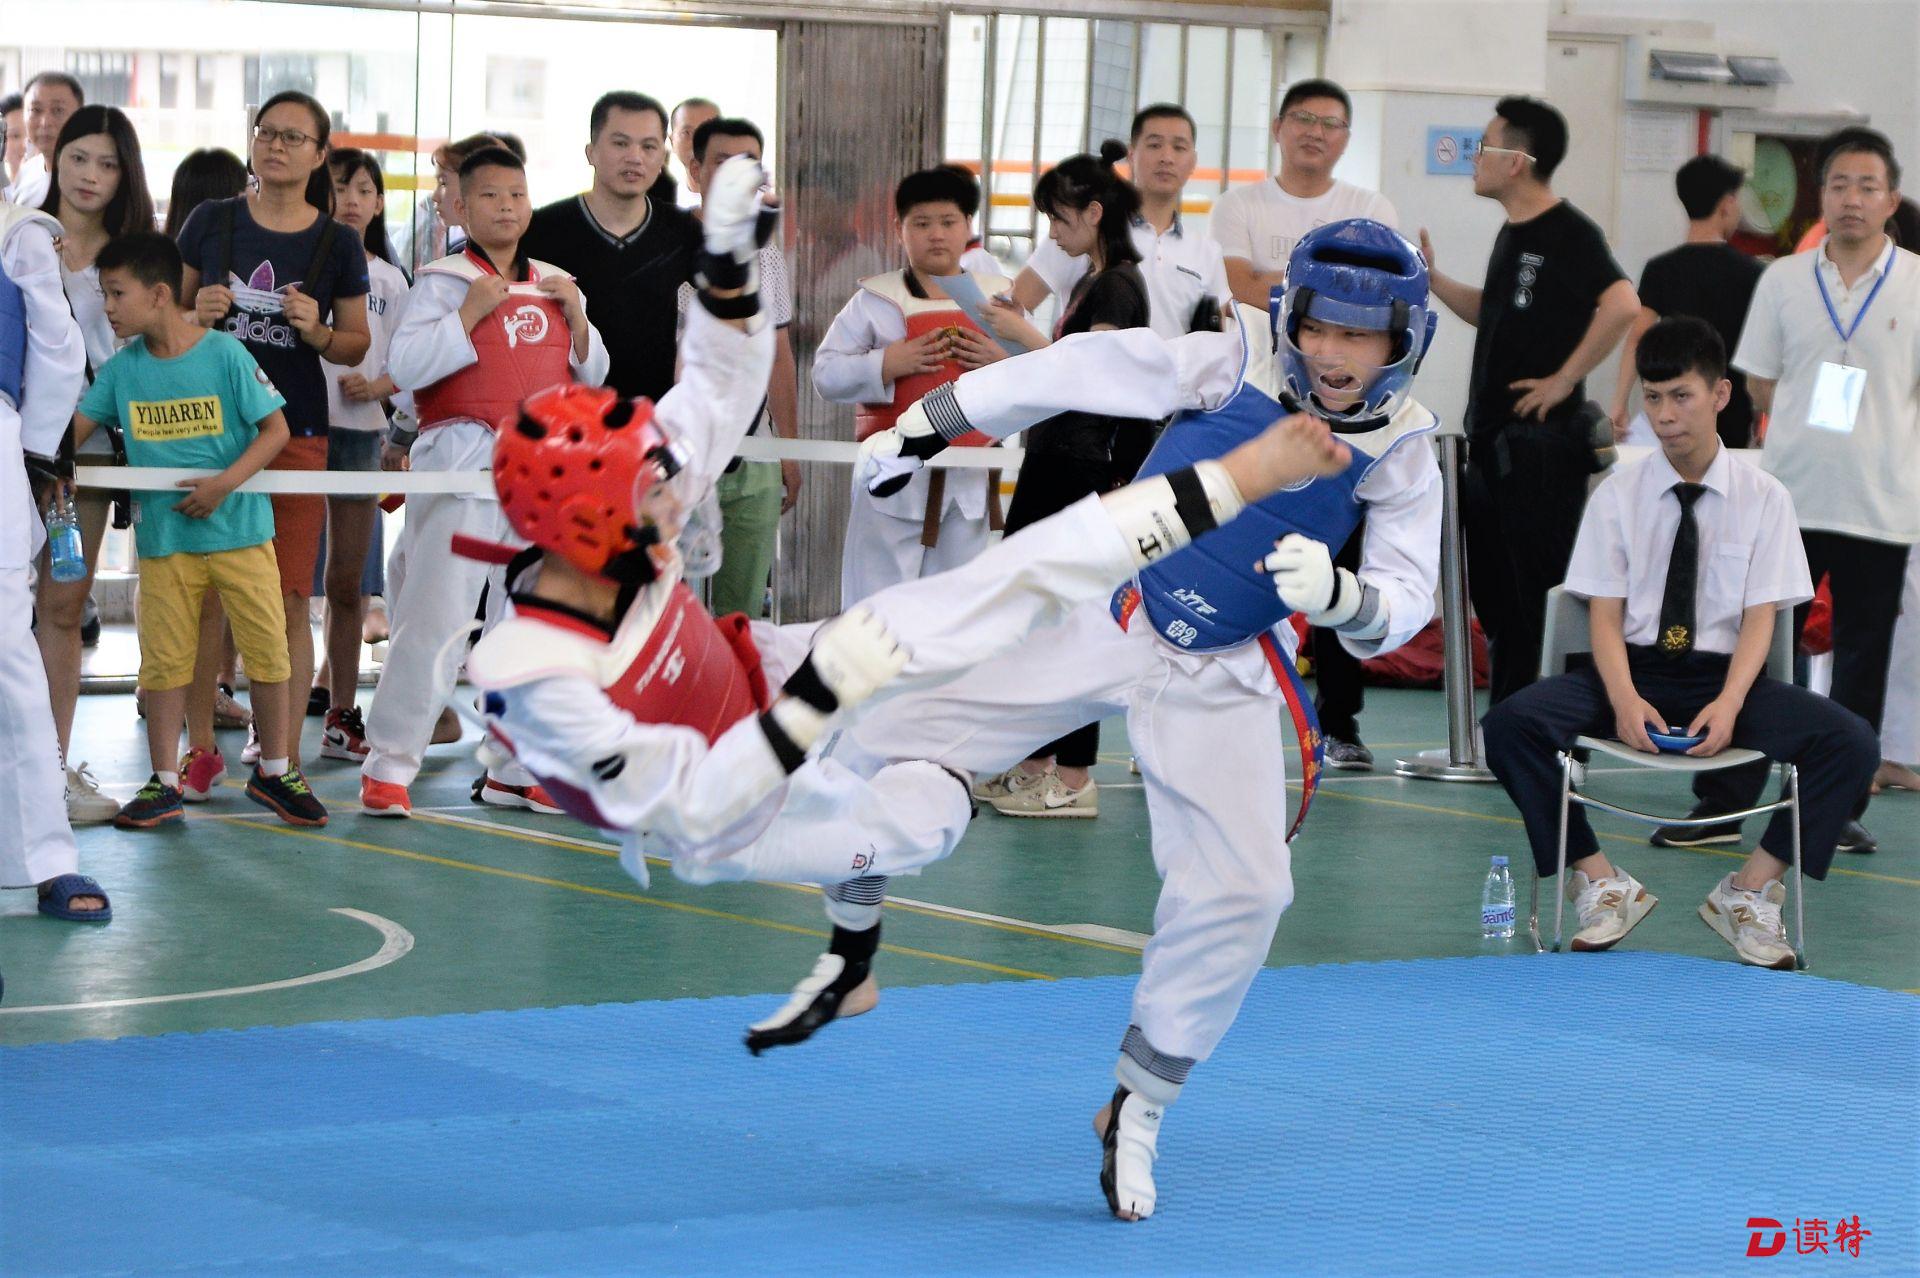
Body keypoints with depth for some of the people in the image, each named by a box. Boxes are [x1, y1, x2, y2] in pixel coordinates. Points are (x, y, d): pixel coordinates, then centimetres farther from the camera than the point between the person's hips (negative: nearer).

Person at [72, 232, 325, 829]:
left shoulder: (225, 353, -10)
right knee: (164, 661, 5)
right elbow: (73, 427, 6)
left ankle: (274, 773, 17)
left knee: (268, 649, 2)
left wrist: (226, 482, -19)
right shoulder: (122, 367, 2)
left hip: (240, 529, -3)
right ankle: (163, 785, 14)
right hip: (163, 536, 3)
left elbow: (275, 429, -9)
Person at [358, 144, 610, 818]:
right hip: (465, 463, -6)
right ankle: (388, 767, -2)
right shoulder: (443, 281, -2)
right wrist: (471, 314, -17)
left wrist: (576, 315, 1)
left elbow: (592, 376, 17)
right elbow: (404, 365, -14)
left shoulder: (554, 285, 15)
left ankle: (515, 769, 19)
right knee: (434, 616, -8)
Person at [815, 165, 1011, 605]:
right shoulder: (874, 301, 4)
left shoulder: (996, 297, 12)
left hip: (968, 482, 3)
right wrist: (890, 364, -16)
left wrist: (1002, 363, -10)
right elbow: (827, 375, -2)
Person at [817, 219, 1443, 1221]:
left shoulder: (1401, 453, -10)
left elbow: (1402, 603, -12)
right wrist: (922, 427, 0)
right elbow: (1078, 373, -6)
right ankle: (850, 959, 19)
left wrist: (1340, 596, -36)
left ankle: (1136, 1111, 7)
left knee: (1242, 890, -13)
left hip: (1223, 676, 0)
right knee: (883, 736, -8)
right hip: (1101, 610, 0)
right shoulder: (1236, 365, -14)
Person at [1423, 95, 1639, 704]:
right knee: (1493, 591, 14)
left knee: (1542, 595, -6)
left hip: (1540, 443, -10)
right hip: (1492, 442, 10)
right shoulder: (1513, 233, 15)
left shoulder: (1568, 233, -14)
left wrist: (1565, 379, -22)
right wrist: (1432, 279, 17)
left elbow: (1622, 305, -28)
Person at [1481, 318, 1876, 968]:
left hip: (1726, 674, 0)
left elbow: (1760, 618, -3)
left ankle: (1751, 891, -12)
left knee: (1852, 743, -26)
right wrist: (1625, 700, -22)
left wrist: (1729, 704, -23)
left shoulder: (1763, 498, 3)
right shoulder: (1617, 495, 3)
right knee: (1510, 725, -28)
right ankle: (1602, 883, -14)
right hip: (1634, 669, 0)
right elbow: (1605, 615, -2)